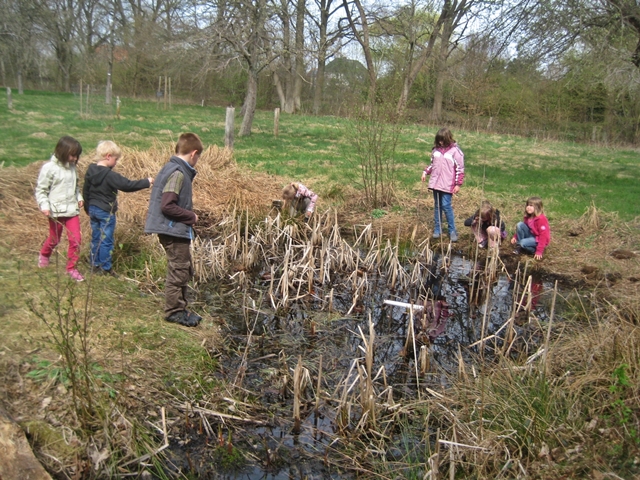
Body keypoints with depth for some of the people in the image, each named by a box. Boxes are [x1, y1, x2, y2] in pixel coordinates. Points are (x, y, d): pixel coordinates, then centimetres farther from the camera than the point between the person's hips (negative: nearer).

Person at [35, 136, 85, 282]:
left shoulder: (71, 167, 4)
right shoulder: (49, 168, -14)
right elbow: (40, 190, -9)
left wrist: (79, 198, 5)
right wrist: (44, 206, -19)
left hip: (72, 209, 4)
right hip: (56, 211, -4)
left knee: (76, 239, -2)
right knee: (54, 239, 14)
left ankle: (71, 268, 13)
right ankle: (44, 255, 47)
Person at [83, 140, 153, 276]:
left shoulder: (90, 171, 5)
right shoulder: (110, 175, -21)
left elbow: (85, 191, 13)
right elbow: (127, 185, -25)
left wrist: (88, 208, 24)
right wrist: (147, 182, -16)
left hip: (93, 210, 8)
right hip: (106, 212, -8)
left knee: (96, 239, 15)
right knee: (106, 241, 1)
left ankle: (95, 265, 23)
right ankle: (106, 268, 8)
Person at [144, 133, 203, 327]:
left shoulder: (173, 168, 11)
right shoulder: (178, 173, -19)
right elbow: (167, 206, -26)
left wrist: (188, 216, 9)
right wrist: (191, 216, -15)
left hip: (177, 230, 10)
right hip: (174, 231, -10)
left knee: (185, 271, 18)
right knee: (178, 272, 1)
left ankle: (180, 308, 28)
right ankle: (174, 311, 13)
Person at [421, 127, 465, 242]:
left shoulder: (455, 151, -7)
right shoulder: (436, 150, 9)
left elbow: (460, 169, -5)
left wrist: (458, 184, -8)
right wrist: (426, 171, 6)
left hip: (447, 185, -5)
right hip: (435, 183, 5)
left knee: (446, 206, -10)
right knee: (437, 206, 11)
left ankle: (452, 231, 2)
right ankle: (437, 229, 21)